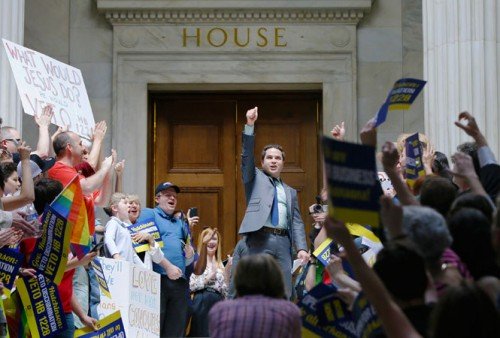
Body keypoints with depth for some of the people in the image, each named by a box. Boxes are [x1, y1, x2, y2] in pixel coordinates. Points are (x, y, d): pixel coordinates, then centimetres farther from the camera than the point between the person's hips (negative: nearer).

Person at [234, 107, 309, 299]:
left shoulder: (290, 192, 23)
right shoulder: (255, 179, 16)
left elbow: (297, 222, 16)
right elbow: (247, 155, 2)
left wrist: (302, 248, 1)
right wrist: (250, 125, -8)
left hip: (283, 241, 3)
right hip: (260, 239, -3)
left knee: (284, 293, -1)